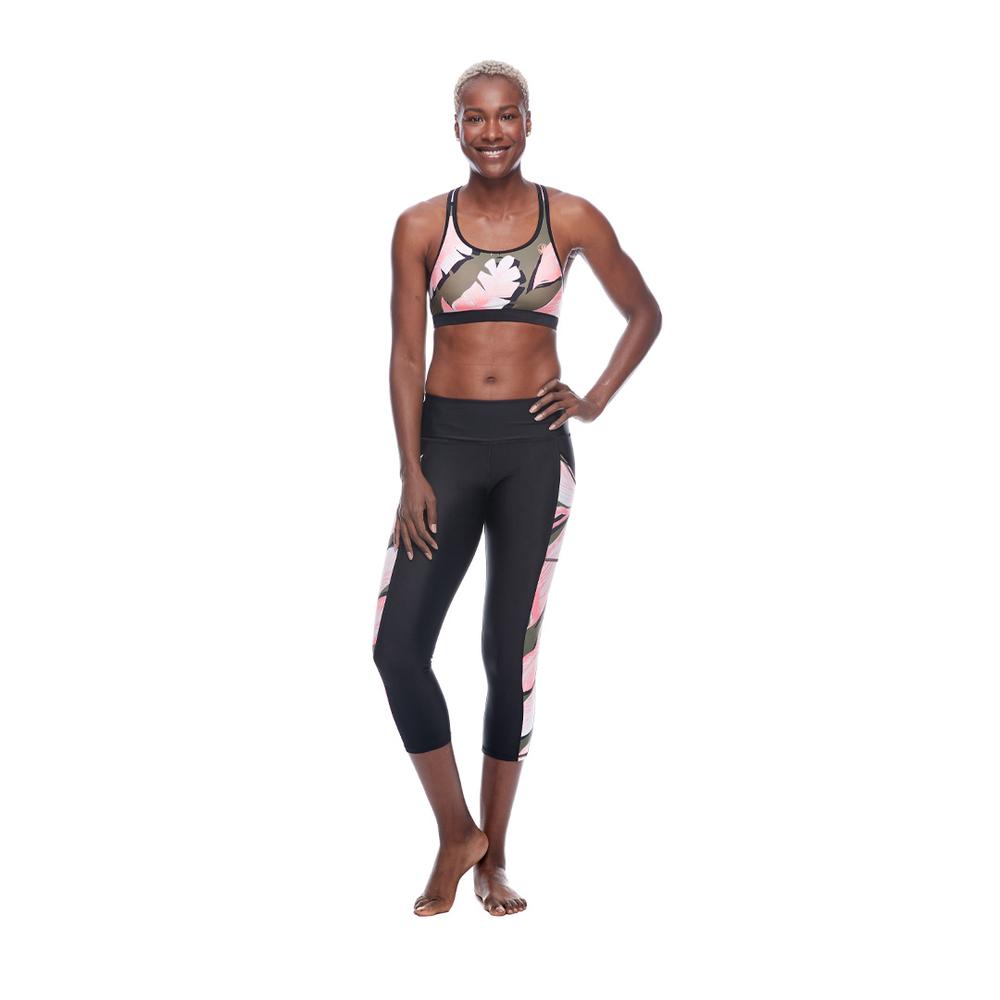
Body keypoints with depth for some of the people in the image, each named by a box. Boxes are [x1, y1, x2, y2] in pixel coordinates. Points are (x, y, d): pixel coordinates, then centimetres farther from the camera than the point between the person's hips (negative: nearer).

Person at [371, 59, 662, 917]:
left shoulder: (572, 220, 2)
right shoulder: (422, 226, 3)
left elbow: (644, 313, 14)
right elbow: (406, 356, 1)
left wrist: (596, 401, 2)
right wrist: (412, 474, -6)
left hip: (534, 448, -1)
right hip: (446, 442, 1)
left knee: (512, 654, 5)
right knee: (398, 647, -9)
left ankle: (494, 856, 19)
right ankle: (456, 833, 11)